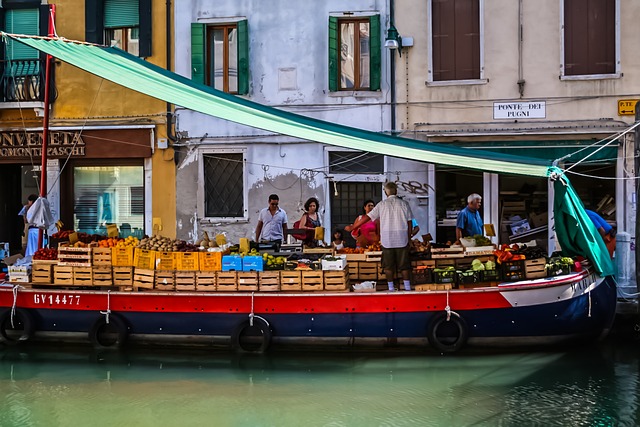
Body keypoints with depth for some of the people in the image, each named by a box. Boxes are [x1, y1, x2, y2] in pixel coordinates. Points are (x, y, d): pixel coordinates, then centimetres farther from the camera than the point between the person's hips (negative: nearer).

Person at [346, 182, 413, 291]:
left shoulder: (382, 204, 0)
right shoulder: (404, 204, 0)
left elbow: (367, 217, 1)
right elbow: (409, 223, 2)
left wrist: (352, 227, 10)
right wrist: (409, 238, 12)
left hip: (387, 240, 0)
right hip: (402, 240, 0)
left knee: (389, 266, 6)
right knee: (404, 266, 5)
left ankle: (391, 289, 6)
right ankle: (407, 288, 3)